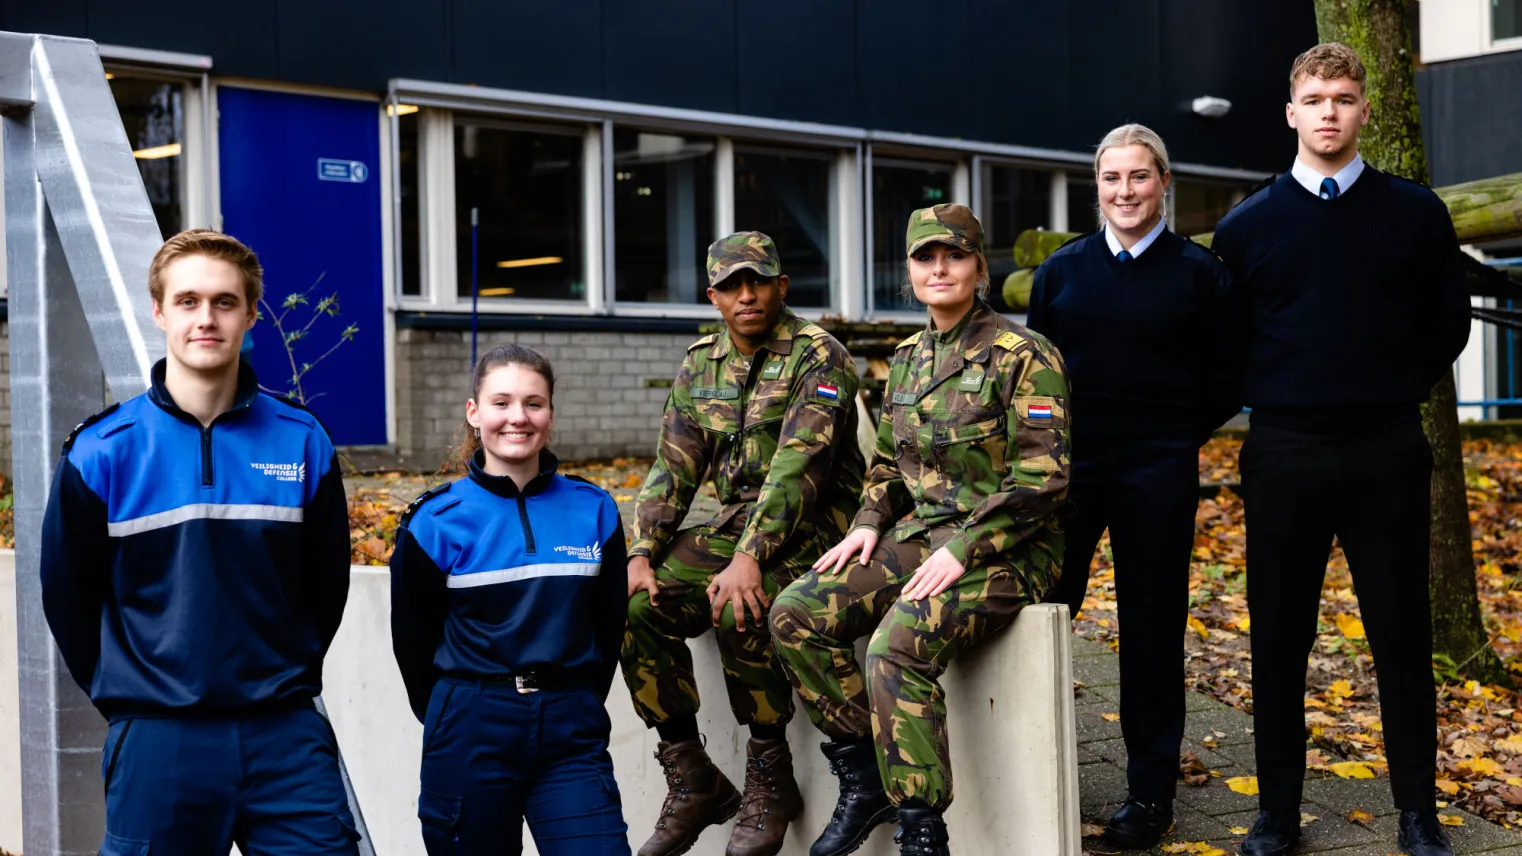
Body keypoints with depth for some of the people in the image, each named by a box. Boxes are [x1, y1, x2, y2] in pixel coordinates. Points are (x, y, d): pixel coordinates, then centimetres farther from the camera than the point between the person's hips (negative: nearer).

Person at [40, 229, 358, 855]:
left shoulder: (302, 442, 2)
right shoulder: (103, 452, -2)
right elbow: (67, 597, 5)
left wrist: (285, 677, 10)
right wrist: (132, 695, 8)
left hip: (286, 738, 1)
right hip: (157, 748, -1)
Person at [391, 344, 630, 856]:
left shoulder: (594, 511, 3)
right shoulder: (437, 521, -5)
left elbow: (608, 624, 11)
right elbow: (413, 636, 4)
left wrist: (579, 707, 11)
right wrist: (454, 715, 11)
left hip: (572, 736, 2)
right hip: (471, 737, -1)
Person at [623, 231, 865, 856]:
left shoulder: (817, 356, -11)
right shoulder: (700, 365, 10)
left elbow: (797, 465, -23)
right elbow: (672, 470, 7)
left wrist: (751, 557, -32)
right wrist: (641, 555, -7)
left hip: (808, 530, -6)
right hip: (729, 526, 7)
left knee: (738, 611, -34)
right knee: (636, 608, -15)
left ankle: (770, 781, -14)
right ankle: (693, 784, -5)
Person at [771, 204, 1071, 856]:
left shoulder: (1023, 356, -9)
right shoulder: (909, 357, 14)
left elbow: (1042, 477, -15)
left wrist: (964, 549, -22)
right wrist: (870, 524, 3)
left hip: (1004, 550, -7)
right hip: (918, 534, 7)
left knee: (897, 647, -32)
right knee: (796, 616, -11)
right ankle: (865, 779, 1)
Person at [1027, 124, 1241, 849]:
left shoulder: (1198, 271, 1)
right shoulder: (1061, 270, 8)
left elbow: (1225, 379, 5)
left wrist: (1172, 437, 0)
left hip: (1158, 475, -2)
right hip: (1068, 465, 2)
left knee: (1152, 631, 6)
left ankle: (1150, 794, 18)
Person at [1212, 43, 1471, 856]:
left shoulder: (1414, 212, 3)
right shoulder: (1246, 225, 4)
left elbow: (1448, 321, 11)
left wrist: (1398, 390, 5)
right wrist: (1269, 397, 5)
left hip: (1387, 453, 0)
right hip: (1283, 457, 0)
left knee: (1402, 637, 6)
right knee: (1278, 642, 6)